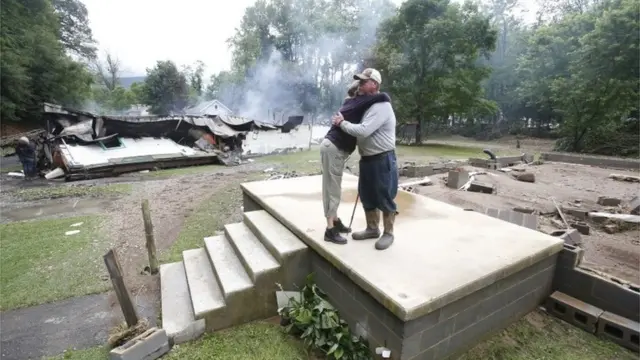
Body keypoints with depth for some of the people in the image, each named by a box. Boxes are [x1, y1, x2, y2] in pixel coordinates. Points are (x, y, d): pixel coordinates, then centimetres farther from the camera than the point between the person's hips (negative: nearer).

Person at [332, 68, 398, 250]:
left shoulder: (381, 107, -18)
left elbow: (362, 131, -28)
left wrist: (342, 122, -14)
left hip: (383, 160, -10)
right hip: (367, 159, 10)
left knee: (385, 199, 3)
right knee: (367, 196, 17)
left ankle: (388, 233, 19)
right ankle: (372, 229, 33)